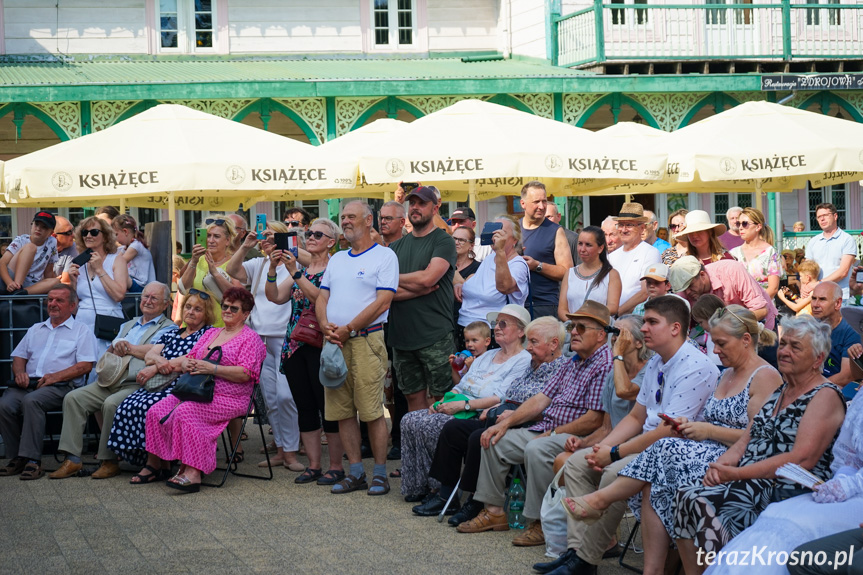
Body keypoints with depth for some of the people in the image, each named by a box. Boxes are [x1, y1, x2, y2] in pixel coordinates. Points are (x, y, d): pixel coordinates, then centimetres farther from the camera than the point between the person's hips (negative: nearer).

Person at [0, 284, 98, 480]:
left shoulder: (82, 331, 11)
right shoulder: (36, 330, 30)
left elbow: (85, 365, -1)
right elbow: (19, 357, 26)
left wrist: (55, 376, -13)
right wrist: (19, 372, 1)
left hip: (61, 386, -5)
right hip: (28, 383, 5)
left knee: (31, 401, -36)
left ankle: (32, 460, -35)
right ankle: (16, 458, -16)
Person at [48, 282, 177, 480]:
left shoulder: (169, 328, 6)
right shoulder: (128, 325, 29)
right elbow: (110, 353, 21)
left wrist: (130, 348, -10)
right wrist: (118, 349, -1)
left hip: (137, 385, -7)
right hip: (111, 381, 7)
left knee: (111, 404, -34)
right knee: (73, 398, -13)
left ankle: (109, 461, -20)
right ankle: (72, 459, -15)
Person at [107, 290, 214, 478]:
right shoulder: (170, 334, 26)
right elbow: (149, 355, 12)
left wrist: (154, 368, -10)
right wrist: (158, 360, -14)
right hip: (158, 385, 7)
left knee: (148, 406, -32)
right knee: (127, 406, -21)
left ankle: (156, 464, -23)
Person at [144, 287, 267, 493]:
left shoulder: (250, 338, 1)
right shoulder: (211, 333, 25)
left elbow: (245, 373, -12)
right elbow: (192, 356, 23)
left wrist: (212, 368, -20)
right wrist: (184, 362, -2)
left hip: (228, 399, -8)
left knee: (184, 413, -33)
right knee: (156, 411, -14)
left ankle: (192, 473, -36)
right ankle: (153, 464, -10)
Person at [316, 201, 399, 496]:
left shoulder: (384, 256, -1)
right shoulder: (337, 259, 20)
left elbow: (383, 302, -11)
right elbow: (322, 298, 17)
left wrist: (348, 329, -12)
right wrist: (326, 326, -4)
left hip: (366, 339, -6)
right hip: (334, 340, 7)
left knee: (372, 410, -8)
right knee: (342, 410, 5)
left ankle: (380, 474, 0)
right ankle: (356, 472, 11)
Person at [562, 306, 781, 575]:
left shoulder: (765, 377, -5)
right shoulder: (727, 375, 24)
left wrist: (708, 430, -15)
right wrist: (690, 426, 1)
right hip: (709, 454, 8)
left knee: (666, 448, -26)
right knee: (653, 484, -20)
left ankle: (602, 498, -12)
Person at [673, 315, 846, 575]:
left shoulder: (825, 396, -4)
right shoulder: (779, 391, 22)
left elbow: (802, 460, -16)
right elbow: (747, 439, 19)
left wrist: (738, 473, -18)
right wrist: (721, 464, -4)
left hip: (788, 492, -8)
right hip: (751, 484, 8)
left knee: (703, 507, -30)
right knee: (687, 497, -21)